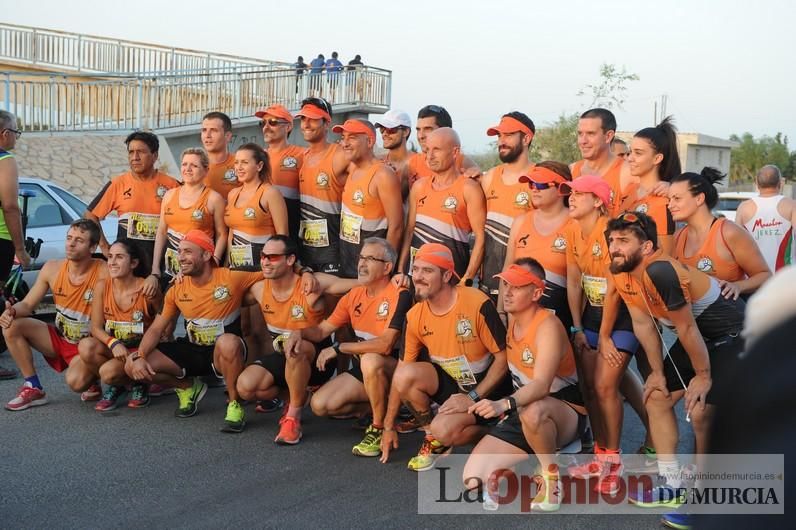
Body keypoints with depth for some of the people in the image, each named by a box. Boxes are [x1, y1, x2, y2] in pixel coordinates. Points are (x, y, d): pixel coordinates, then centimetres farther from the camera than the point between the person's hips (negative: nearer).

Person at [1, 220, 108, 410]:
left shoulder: (104, 273, -22)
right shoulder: (52, 268, -7)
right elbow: (27, 304, 0)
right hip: (58, 339, 6)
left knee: (76, 381, -33)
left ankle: (93, 378, 6)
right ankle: (33, 388, -4)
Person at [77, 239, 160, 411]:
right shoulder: (102, 286, -3)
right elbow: (96, 327, -4)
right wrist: (113, 343, -23)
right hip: (113, 349, 4)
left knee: (108, 372, -30)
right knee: (85, 346, -26)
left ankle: (137, 383, 6)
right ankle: (115, 387, 0)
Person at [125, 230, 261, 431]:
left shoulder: (231, 278, -16)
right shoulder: (177, 290, -2)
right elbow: (156, 329, 3)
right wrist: (139, 357, -13)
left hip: (225, 353, -5)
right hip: (192, 350, 5)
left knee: (228, 342, -43)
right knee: (132, 366, -8)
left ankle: (234, 404, -18)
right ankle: (187, 387, 16)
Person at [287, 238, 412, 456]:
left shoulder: (399, 296, -19)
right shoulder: (354, 295, 5)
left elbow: (385, 344, -30)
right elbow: (322, 330, 10)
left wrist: (338, 348, -23)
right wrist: (299, 332, -13)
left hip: (394, 367, -7)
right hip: (362, 369, 7)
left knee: (370, 360, -39)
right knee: (319, 405, -6)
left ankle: (379, 429, -19)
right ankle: (379, 407, 12)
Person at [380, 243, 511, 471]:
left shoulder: (478, 304, -22)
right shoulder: (415, 316, -7)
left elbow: (503, 357, -15)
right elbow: (401, 373, 0)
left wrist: (473, 397, -19)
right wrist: (388, 426, 3)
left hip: (485, 388, -5)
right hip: (450, 382, 5)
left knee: (444, 430, -29)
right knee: (406, 374, -23)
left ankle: (488, 432, 4)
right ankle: (432, 438, -1)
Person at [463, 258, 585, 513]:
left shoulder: (547, 326, -23)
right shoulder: (508, 320, 0)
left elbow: (541, 385, -37)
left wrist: (505, 404, -53)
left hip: (566, 412, -6)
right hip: (521, 413, 6)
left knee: (532, 412, -44)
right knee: (473, 480, -11)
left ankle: (551, 473, -16)